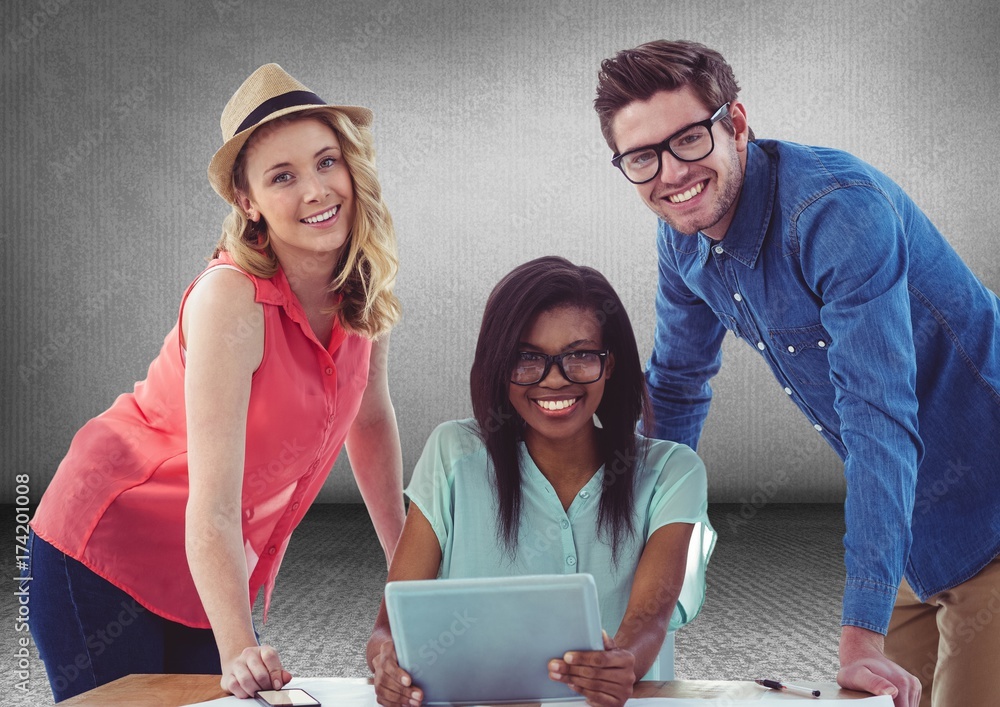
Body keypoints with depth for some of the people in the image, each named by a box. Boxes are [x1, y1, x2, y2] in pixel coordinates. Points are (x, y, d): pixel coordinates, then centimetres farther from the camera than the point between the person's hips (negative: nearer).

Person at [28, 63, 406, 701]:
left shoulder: (364, 288, -8)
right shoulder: (232, 299, -28)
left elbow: (370, 419, 8)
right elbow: (212, 507, -32)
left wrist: (406, 563, 11)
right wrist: (239, 650, -42)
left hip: (226, 564, 6)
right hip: (111, 548, -6)